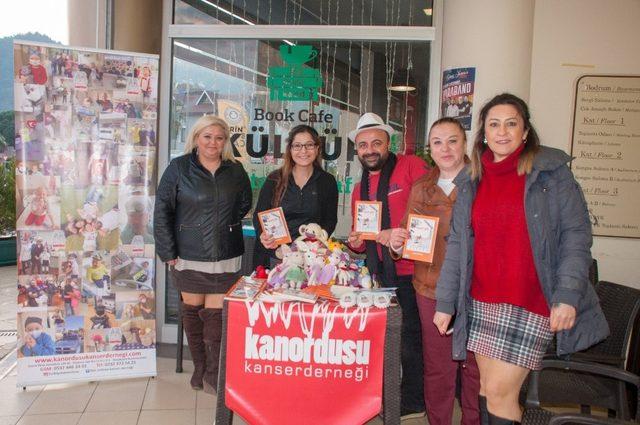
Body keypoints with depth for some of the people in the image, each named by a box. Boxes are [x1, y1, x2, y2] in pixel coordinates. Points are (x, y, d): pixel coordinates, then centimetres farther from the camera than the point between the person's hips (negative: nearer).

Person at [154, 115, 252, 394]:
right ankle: (199, 368, 26)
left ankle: (213, 375, 11)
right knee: (192, 309, 10)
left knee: (215, 313, 0)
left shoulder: (235, 171, 6)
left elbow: (244, 204, 20)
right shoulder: (179, 168, -2)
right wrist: (168, 251, -6)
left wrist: (227, 223, 6)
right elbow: (162, 210, -3)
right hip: (188, 255, -1)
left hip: (225, 256, 1)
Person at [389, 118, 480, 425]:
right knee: (437, 366, 11)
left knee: (476, 365, 6)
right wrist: (397, 243, -7)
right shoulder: (421, 188, 10)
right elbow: (410, 238, 14)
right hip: (432, 289, 3)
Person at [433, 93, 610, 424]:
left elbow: (576, 233, -5)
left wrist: (568, 295, -15)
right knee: (487, 386, 12)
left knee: (500, 391, -4)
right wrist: (445, 301, 6)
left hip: (529, 304, -4)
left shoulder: (550, 171, -2)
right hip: (481, 302, 4)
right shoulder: (471, 182, 9)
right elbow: (457, 244, 8)